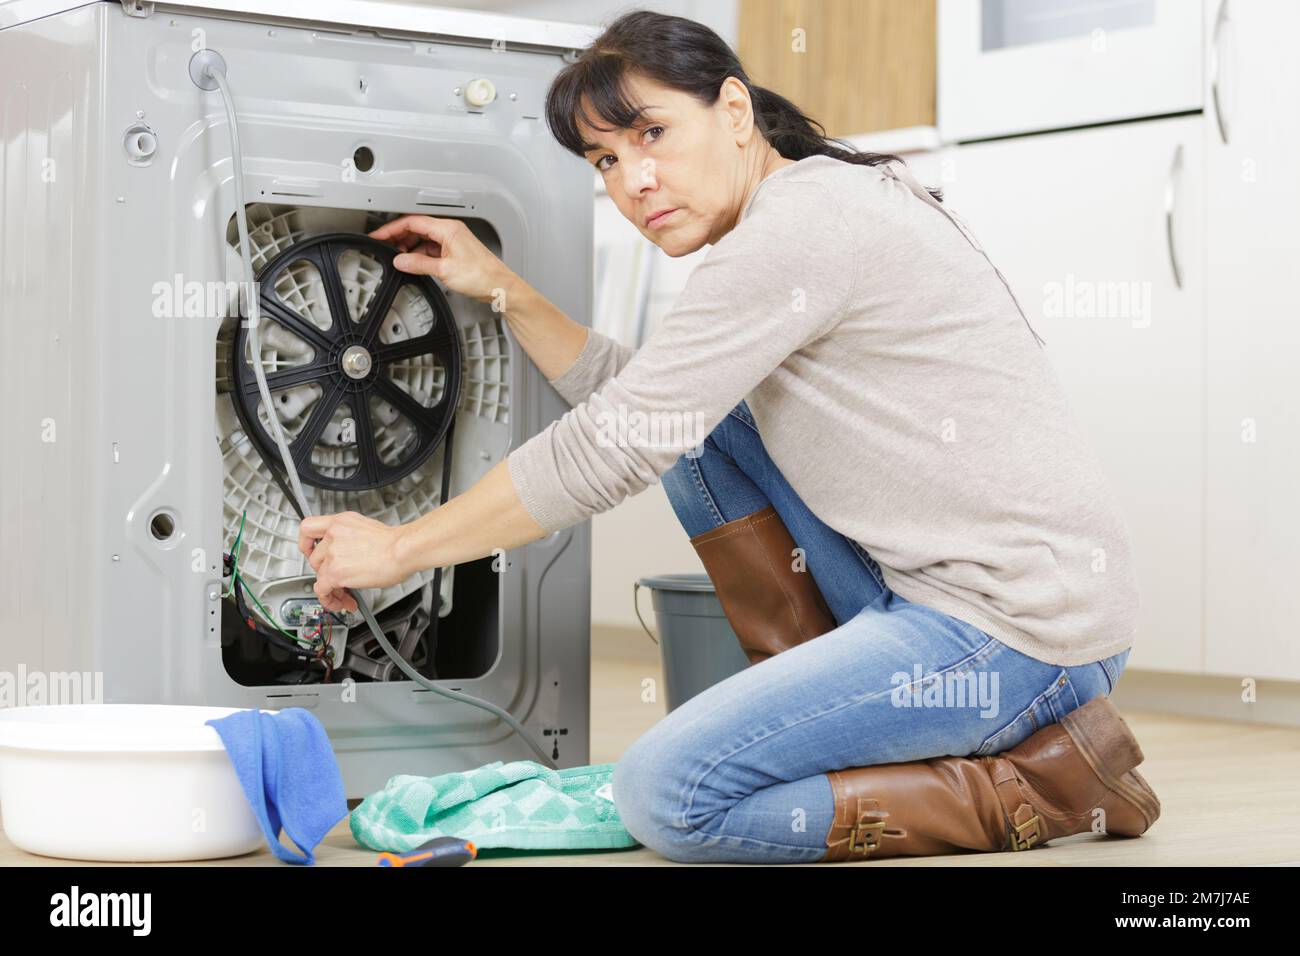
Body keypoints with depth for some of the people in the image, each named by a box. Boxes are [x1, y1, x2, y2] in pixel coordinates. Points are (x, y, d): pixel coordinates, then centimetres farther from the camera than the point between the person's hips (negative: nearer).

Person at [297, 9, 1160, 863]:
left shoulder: (800, 222, -16)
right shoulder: (818, 210, 16)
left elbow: (612, 452, -15)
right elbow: (631, 403, 24)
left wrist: (403, 547, -4)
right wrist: (500, 287, 18)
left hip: (1023, 631, -10)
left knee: (664, 797, -16)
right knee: (699, 419, 12)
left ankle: (1039, 779, -7)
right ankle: (824, 693, 13)